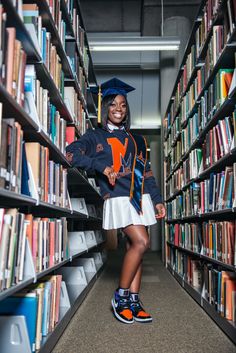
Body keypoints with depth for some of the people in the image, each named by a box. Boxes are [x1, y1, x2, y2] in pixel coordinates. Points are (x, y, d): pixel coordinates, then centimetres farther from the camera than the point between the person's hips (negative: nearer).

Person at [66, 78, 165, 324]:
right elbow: (72, 152, -10)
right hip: (118, 199, -5)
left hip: (140, 197, 5)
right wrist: (101, 166, -19)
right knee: (141, 242, -17)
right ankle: (120, 296, -2)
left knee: (135, 248, 3)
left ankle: (133, 302, 9)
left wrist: (157, 200, 15)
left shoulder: (134, 139, 19)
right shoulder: (96, 136, 5)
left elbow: (146, 171, 19)